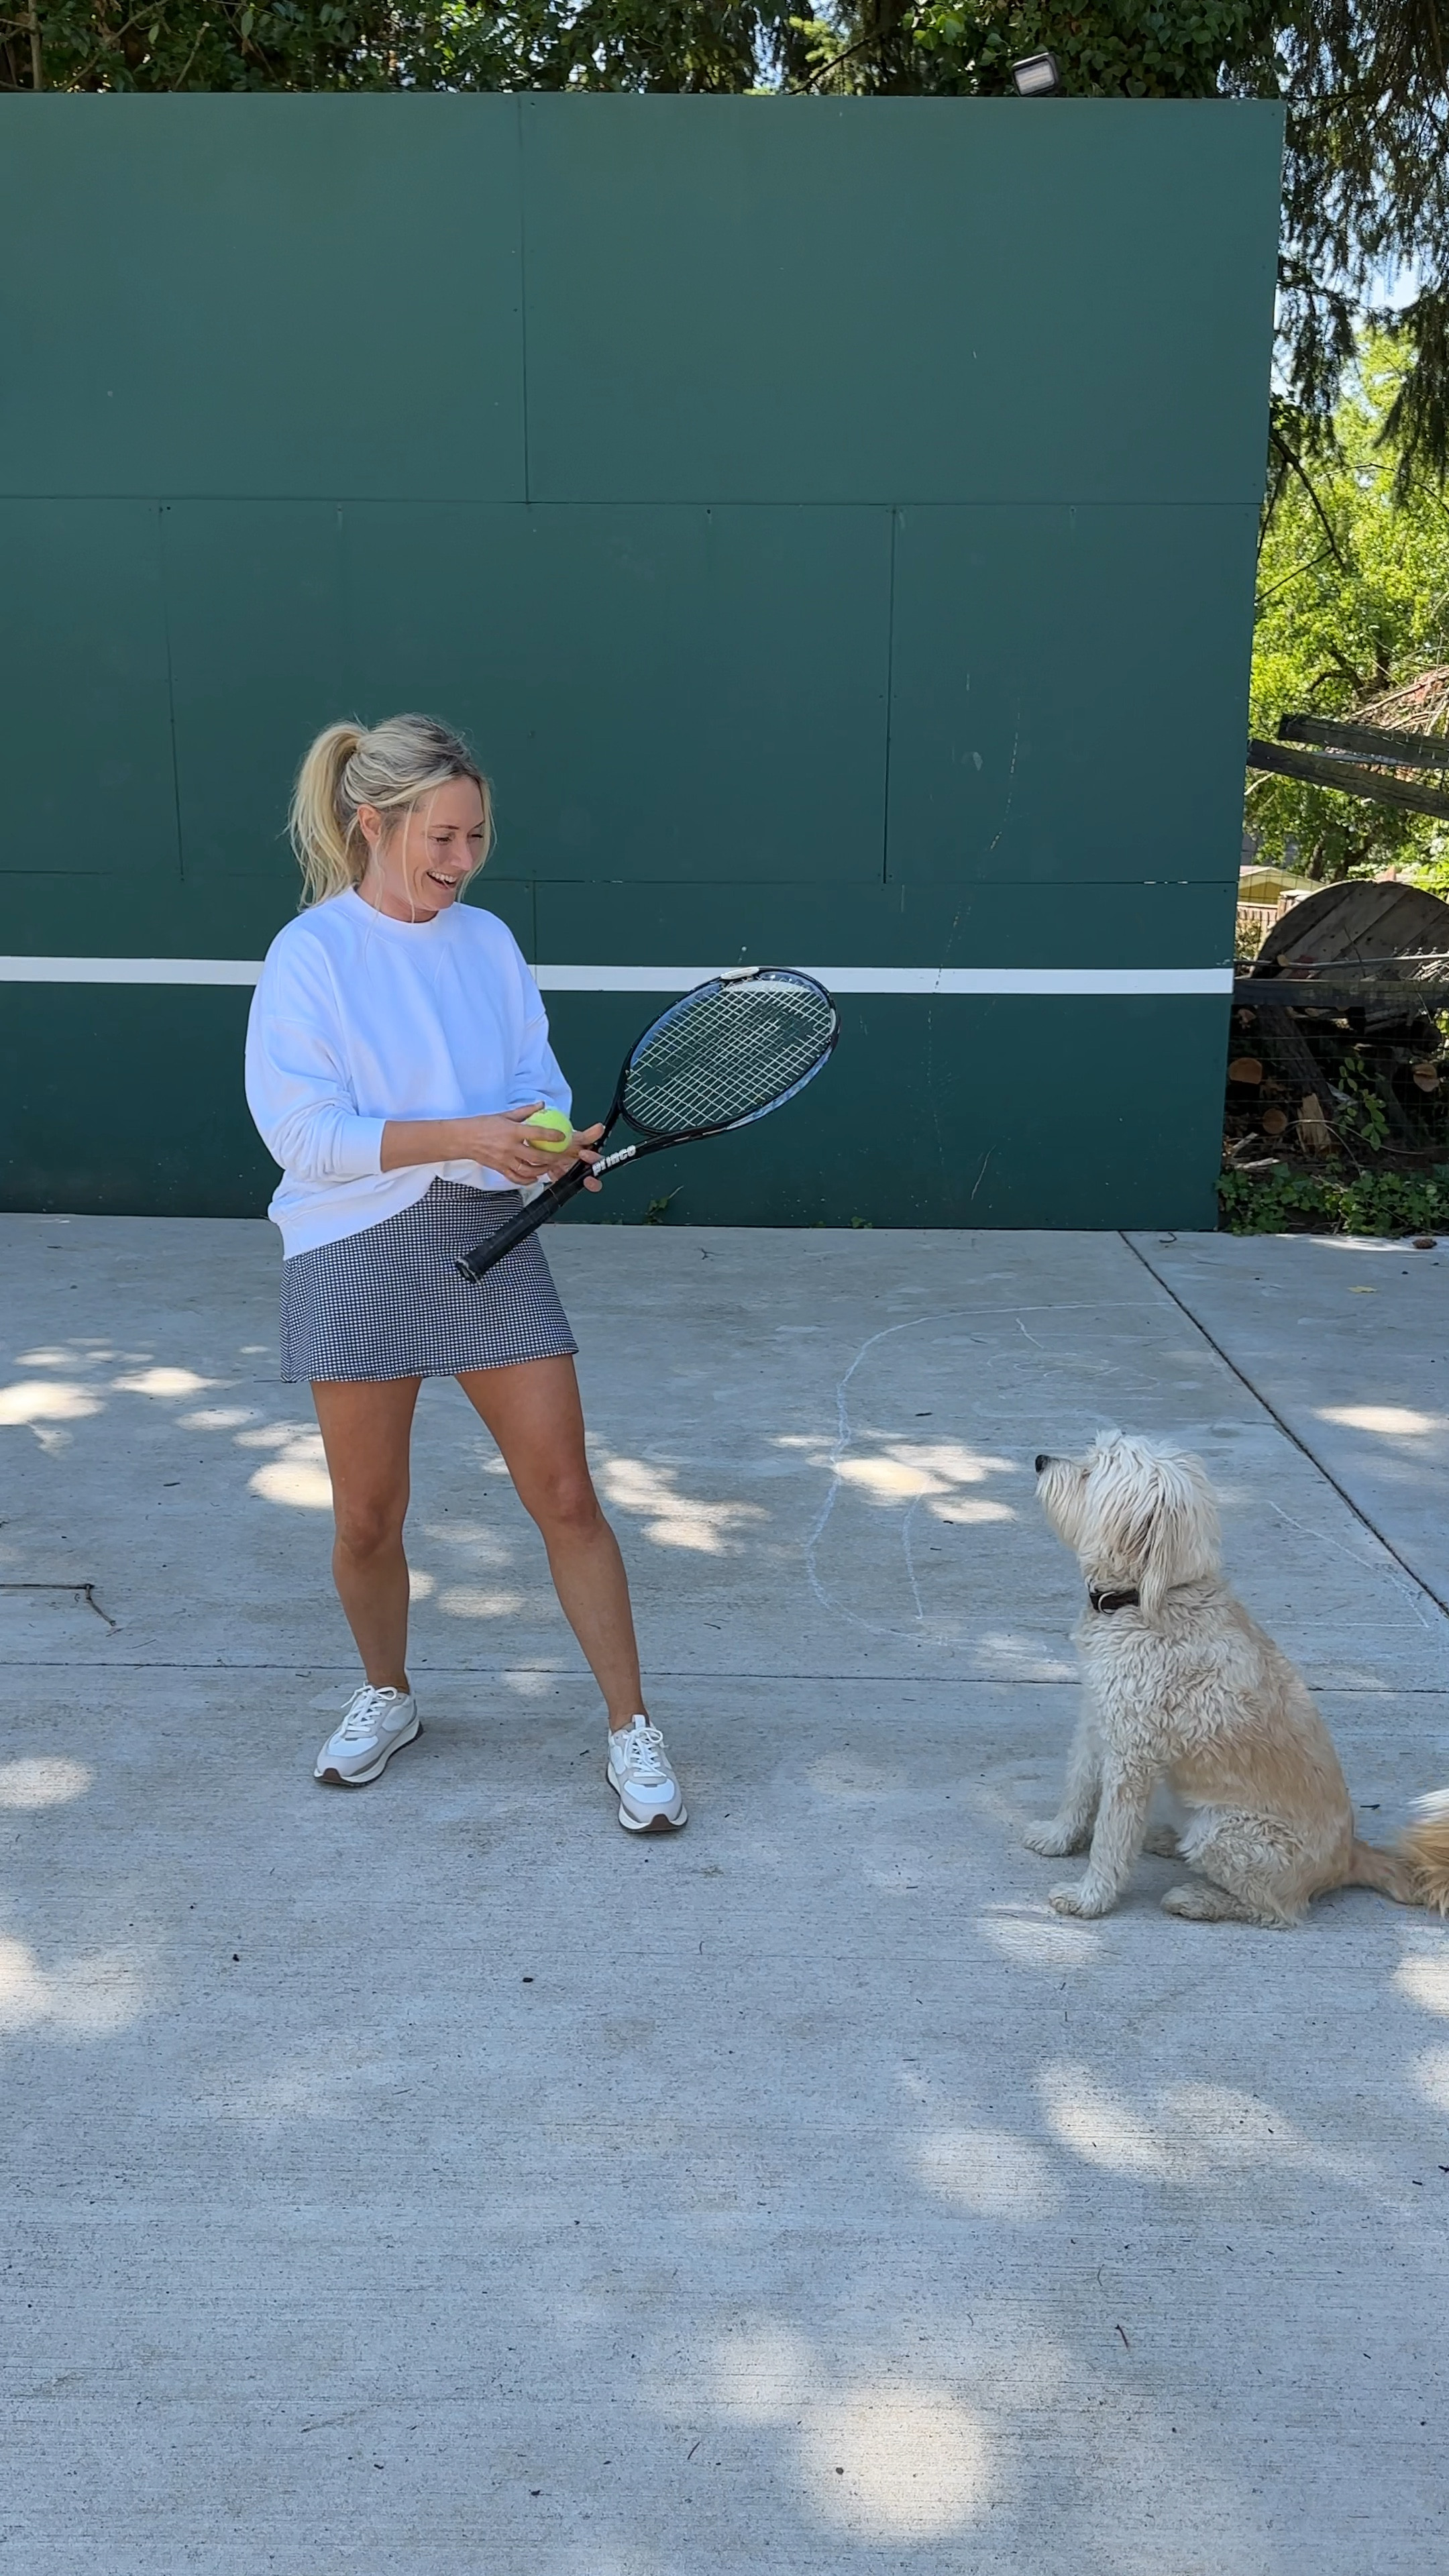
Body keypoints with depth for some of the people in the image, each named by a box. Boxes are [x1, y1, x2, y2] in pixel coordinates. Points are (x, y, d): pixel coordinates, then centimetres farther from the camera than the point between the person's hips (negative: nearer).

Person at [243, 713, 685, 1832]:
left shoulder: (488, 941, 7)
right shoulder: (310, 954, -8)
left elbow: (536, 1084, 10)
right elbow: (305, 1133, -15)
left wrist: (554, 1143, -13)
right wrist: (466, 1135, -22)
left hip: (490, 1239, 3)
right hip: (358, 1254, -3)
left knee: (565, 1494, 0)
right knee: (368, 1518, 9)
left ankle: (632, 1731, 12)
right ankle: (387, 1697, 36)